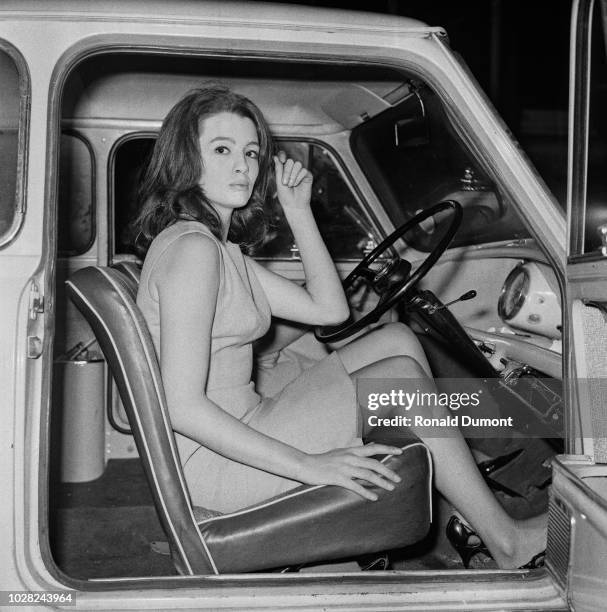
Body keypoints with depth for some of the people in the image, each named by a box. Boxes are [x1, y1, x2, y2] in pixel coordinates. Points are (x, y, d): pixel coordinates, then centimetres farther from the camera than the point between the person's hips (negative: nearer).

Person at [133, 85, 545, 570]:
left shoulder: (222, 246, 13)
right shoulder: (191, 248, -19)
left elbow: (329, 309, 12)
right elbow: (182, 406, -27)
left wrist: (298, 211, 5)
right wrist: (307, 465, -26)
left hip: (239, 433, 10)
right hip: (210, 466, -10)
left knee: (398, 340, 6)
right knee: (402, 373, -11)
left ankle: (467, 516, 6)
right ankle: (507, 543, 0)